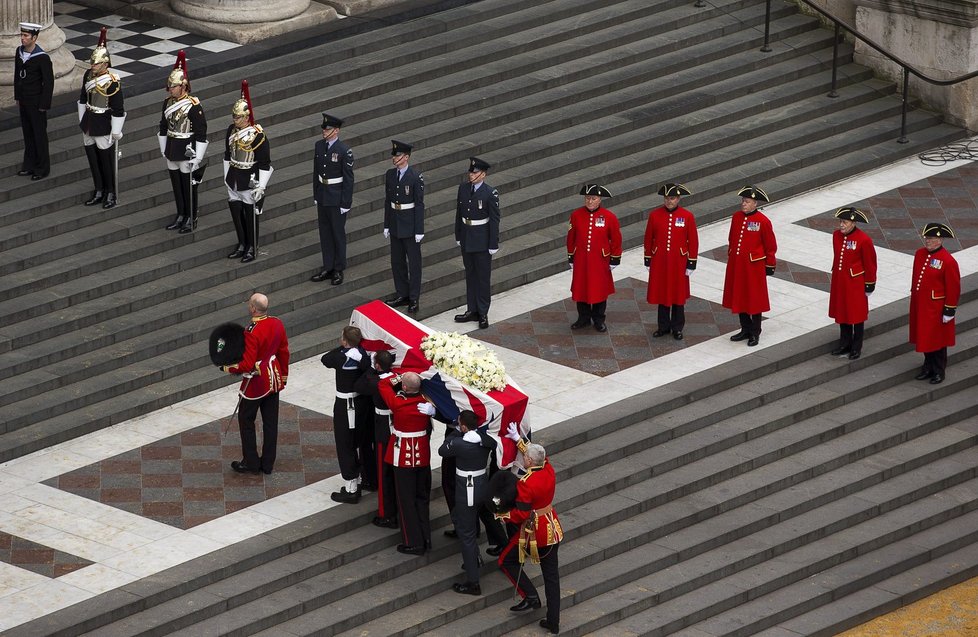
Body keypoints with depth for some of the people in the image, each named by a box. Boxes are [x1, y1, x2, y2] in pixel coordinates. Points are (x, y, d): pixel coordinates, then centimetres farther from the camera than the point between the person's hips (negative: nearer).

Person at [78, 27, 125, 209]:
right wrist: (82, 120, 16)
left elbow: (118, 109, -17)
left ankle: (111, 194, 21)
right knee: (92, 159, 15)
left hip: (104, 126, -7)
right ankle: (99, 191, 30)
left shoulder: (113, 83, -22)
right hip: (89, 123, 7)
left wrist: (116, 132, -14)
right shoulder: (88, 75, -1)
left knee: (106, 160, 6)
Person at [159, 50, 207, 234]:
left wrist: (197, 158, -16)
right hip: (172, 152, 6)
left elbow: (201, 133, -16)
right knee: (176, 184, 15)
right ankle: (181, 216, 29)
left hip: (187, 152, -6)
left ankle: (191, 219, 18)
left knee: (188, 185, 5)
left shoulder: (193, 106, -19)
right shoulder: (168, 103, 1)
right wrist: (163, 150, 16)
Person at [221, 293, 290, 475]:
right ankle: (268, 464, 23)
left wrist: (228, 368, -9)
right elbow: (284, 352, 7)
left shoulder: (251, 333, -28)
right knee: (270, 421, 14)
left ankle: (251, 463, 17)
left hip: (256, 382, -7)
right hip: (274, 378, 7)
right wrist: (284, 375, 20)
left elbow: (247, 365, -26)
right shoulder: (277, 324, -5)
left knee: (246, 419, 11)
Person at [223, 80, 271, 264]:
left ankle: (252, 249, 21)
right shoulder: (231, 130, 0)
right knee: (236, 214, 14)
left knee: (251, 216, 6)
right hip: (233, 182, 6)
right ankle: (242, 245, 30)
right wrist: (226, 178, 17)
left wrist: (261, 187, -15)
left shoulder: (258, 136, -19)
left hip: (250, 182, -6)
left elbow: (265, 164, -15)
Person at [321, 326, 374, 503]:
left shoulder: (344, 358, -25)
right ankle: (369, 480, 39)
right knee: (365, 443, 23)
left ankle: (351, 490, 3)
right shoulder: (363, 353, -8)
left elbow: (325, 359, -11)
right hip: (364, 401, 8)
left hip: (346, 405, -8)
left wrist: (342, 347, -6)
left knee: (346, 447, 1)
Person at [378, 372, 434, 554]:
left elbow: (383, 384, -7)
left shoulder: (397, 403, -22)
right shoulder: (427, 402, -11)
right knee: (422, 498, 18)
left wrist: (398, 377, 4)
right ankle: (425, 538, 23)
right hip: (423, 456, 5)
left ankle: (413, 543, 6)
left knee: (406, 501, 5)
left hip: (403, 459, -5)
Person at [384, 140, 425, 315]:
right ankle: (402, 294, 26)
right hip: (395, 226, 6)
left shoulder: (416, 177, -15)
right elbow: (388, 200, 10)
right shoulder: (390, 175, 3)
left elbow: (419, 204, -13)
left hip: (410, 226, -6)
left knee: (414, 262, 3)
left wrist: (419, 230, -13)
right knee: (397, 261, 13)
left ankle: (414, 299, 9)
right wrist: (386, 225, 10)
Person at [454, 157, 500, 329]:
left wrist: (493, 245, -12)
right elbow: (459, 213, 10)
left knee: (482, 276, 2)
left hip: (482, 241, -6)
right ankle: (472, 310, 24)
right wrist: (458, 236, 12)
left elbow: (494, 220, -12)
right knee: (470, 275, 14)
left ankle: (483, 313, 10)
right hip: (466, 239, 6)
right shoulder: (463, 188, 1)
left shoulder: (490, 193, -15)